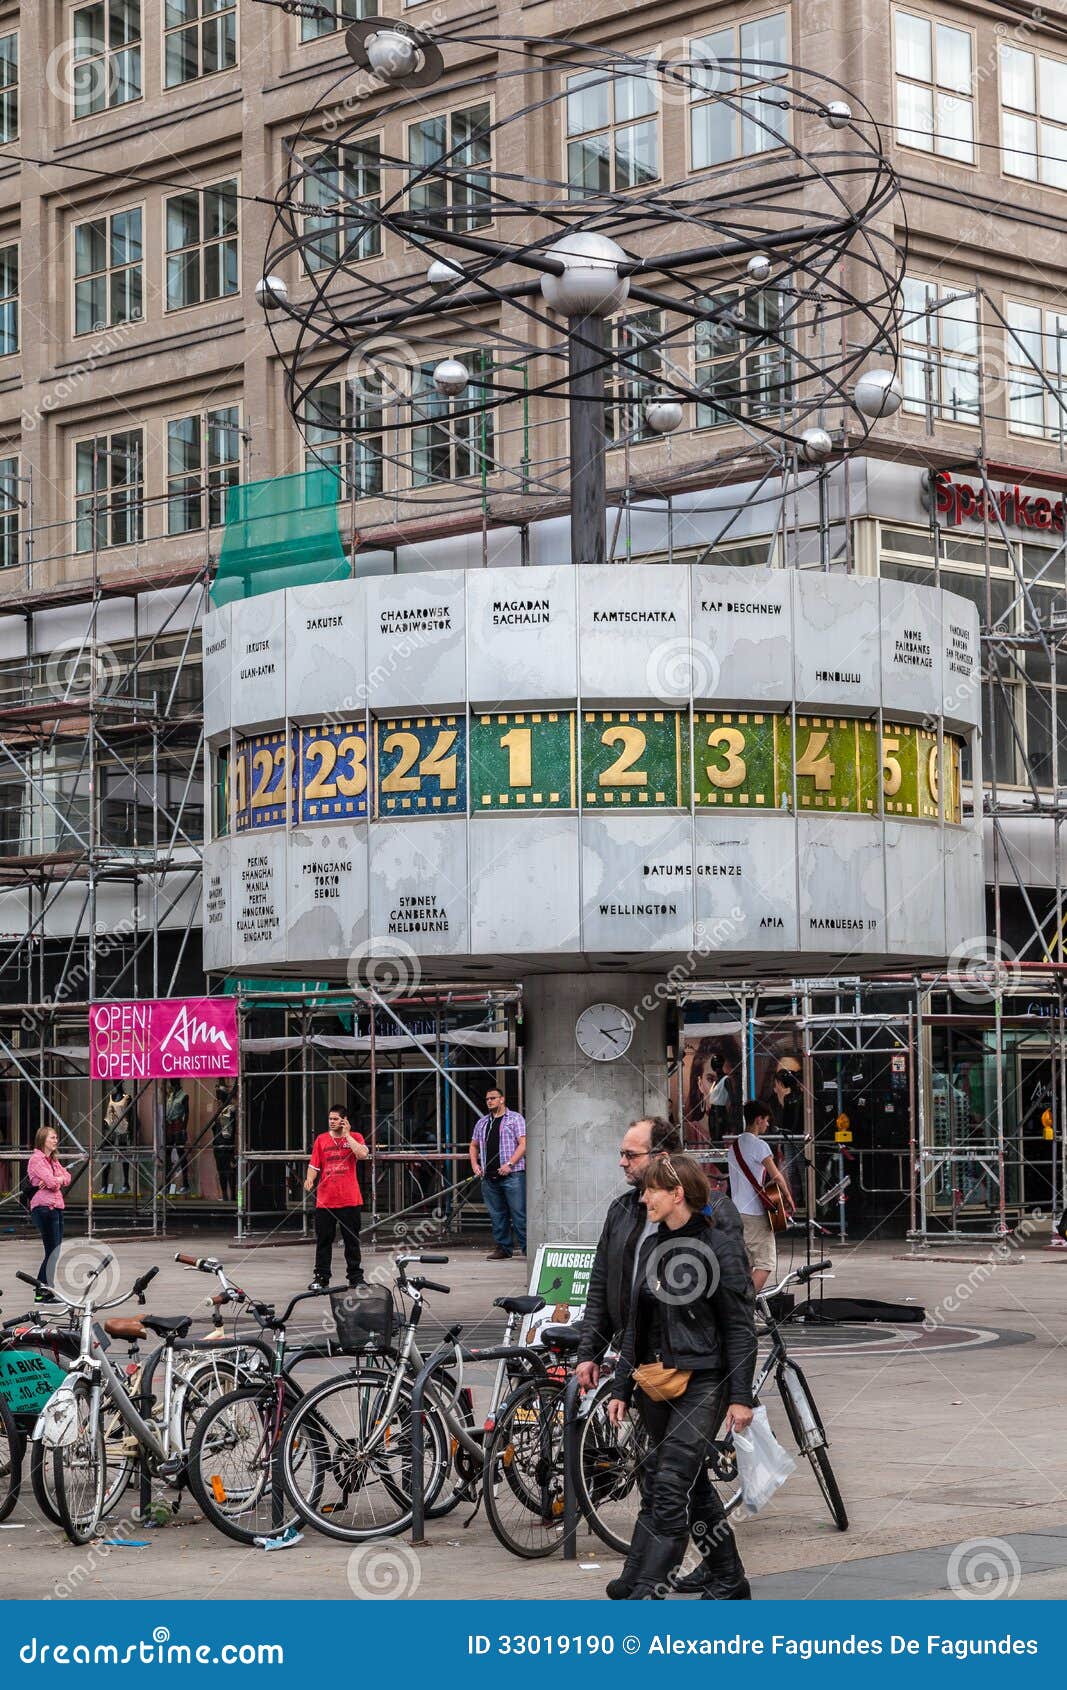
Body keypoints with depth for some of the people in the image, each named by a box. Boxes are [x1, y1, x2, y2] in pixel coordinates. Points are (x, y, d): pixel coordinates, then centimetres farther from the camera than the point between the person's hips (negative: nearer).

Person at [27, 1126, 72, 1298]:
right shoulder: (37, 1159, -8)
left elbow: (67, 1177, 9)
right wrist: (59, 1180, 3)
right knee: (52, 1251, -9)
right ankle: (45, 1293, -4)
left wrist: (54, 1180, -10)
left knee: (54, 1252, 9)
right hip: (44, 1207, -9)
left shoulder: (53, 1159, 20)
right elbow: (51, 1182, -18)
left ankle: (41, 1292, 15)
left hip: (56, 1207, 9)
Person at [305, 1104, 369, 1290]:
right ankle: (320, 1278, 10)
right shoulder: (321, 1139, 8)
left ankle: (356, 1277, 14)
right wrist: (310, 1179, -12)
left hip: (349, 1200, -1)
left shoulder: (355, 1137, 4)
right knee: (323, 1240, 3)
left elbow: (362, 1154, -16)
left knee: (352, 1240, 5)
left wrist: (346, 1134, -9)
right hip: (325, 1200, 1)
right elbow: (314, 1165, 7)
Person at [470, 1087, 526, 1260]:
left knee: (518, 1212, -8)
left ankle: (526, 1247, -7)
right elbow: (474, 1145, 26)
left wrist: (510, 1164, -16)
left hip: (512, 1175, -6)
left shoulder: (515, 1118, 2)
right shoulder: (482, 1123, 19)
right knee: (497, 1214, 7)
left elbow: (523, 1144, -5)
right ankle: (503, 1248, 13)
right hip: (489, 1177, 6)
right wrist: (475, 1164, 8)